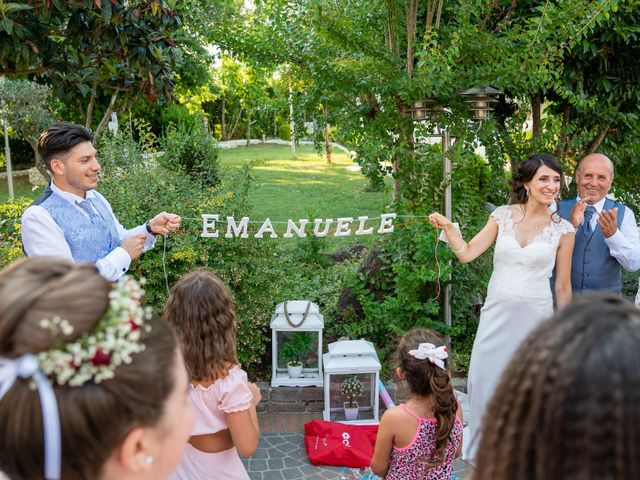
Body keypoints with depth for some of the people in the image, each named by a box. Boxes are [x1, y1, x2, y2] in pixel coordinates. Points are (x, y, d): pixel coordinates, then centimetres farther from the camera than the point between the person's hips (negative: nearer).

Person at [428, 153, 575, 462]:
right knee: (486, 380, 9)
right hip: (497, 314, 1)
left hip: (535, 318, -1)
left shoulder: (563, 230, -2)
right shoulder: (503, 216, 0)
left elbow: (563, 286, 4)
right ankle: (483, 449, 33)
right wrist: (448, 227, -14)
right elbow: (467, 253, -1)